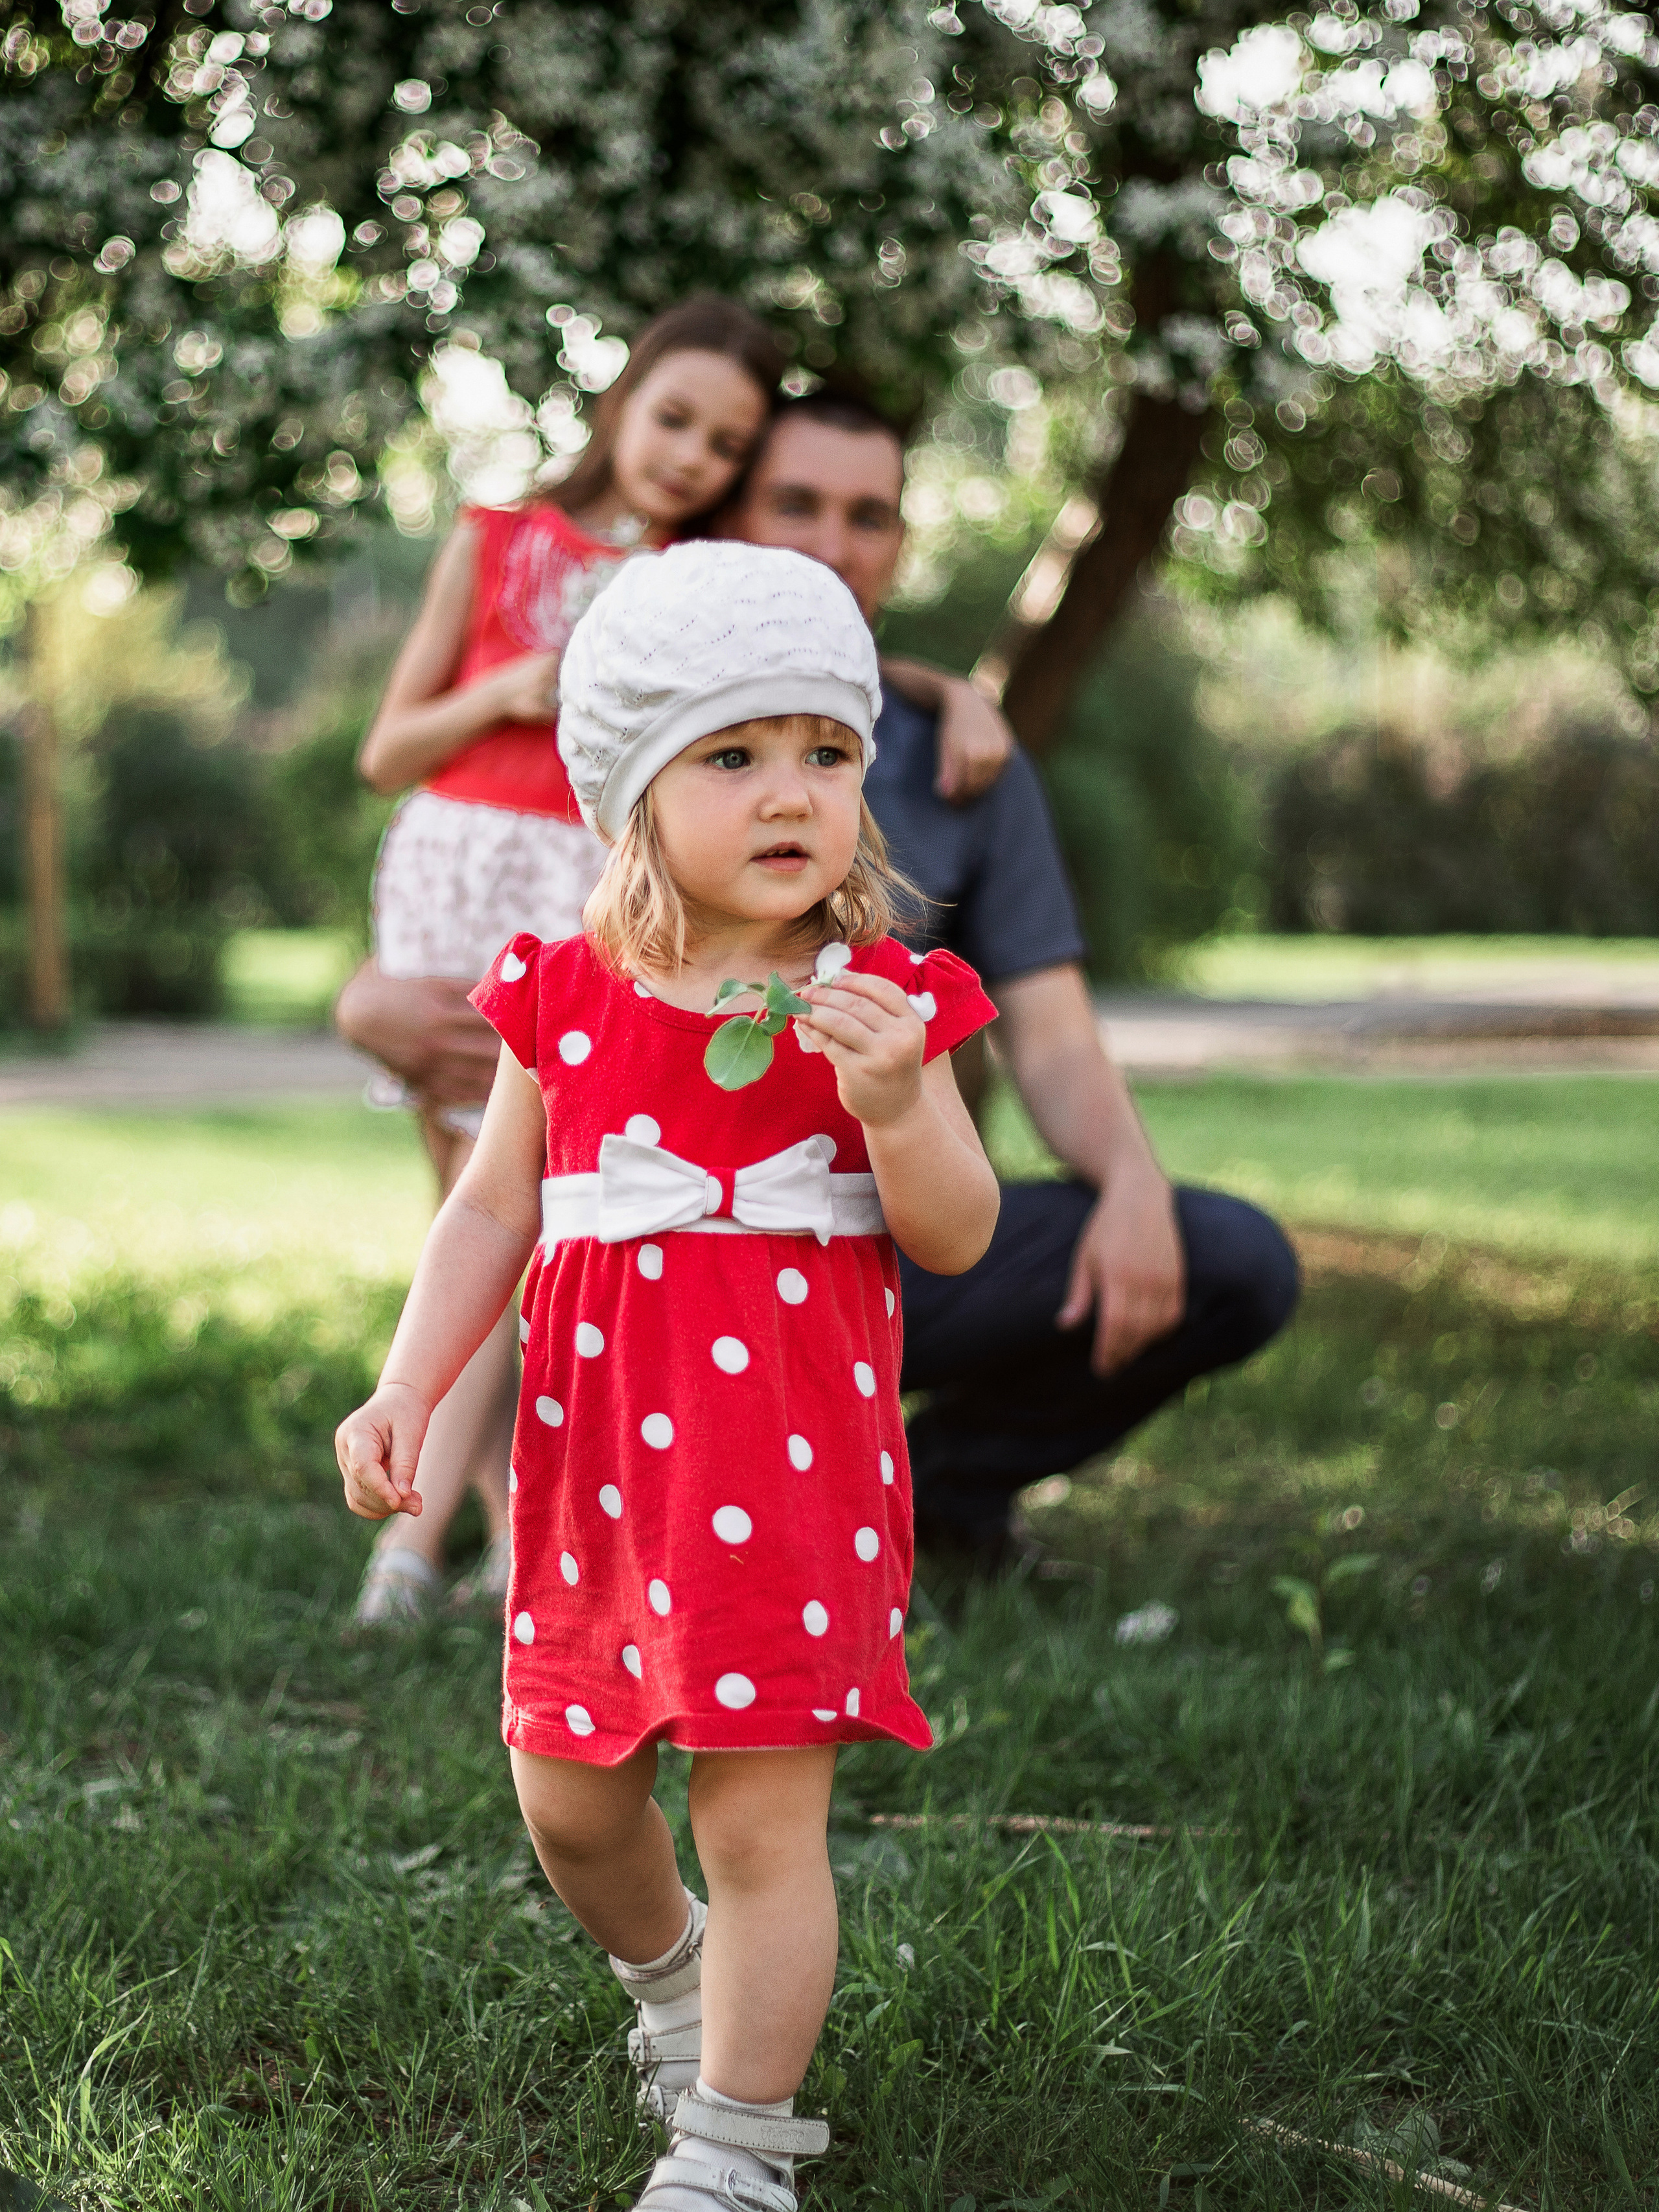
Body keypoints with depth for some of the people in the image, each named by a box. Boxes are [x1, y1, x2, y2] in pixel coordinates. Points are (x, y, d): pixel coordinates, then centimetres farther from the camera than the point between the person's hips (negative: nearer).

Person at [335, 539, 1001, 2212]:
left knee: (762, 1814, -1)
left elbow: (955, 1241, -6)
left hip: (794, 1468, -3)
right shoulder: (565, 1001, 0)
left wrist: (894, 1104, -25)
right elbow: (493, 1211, 6)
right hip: (600, 1454, 3)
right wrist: (406, 1390, -3)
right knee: (565, 1797, 14)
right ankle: (666, 1972, 47)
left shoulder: (880, 1003, -5)